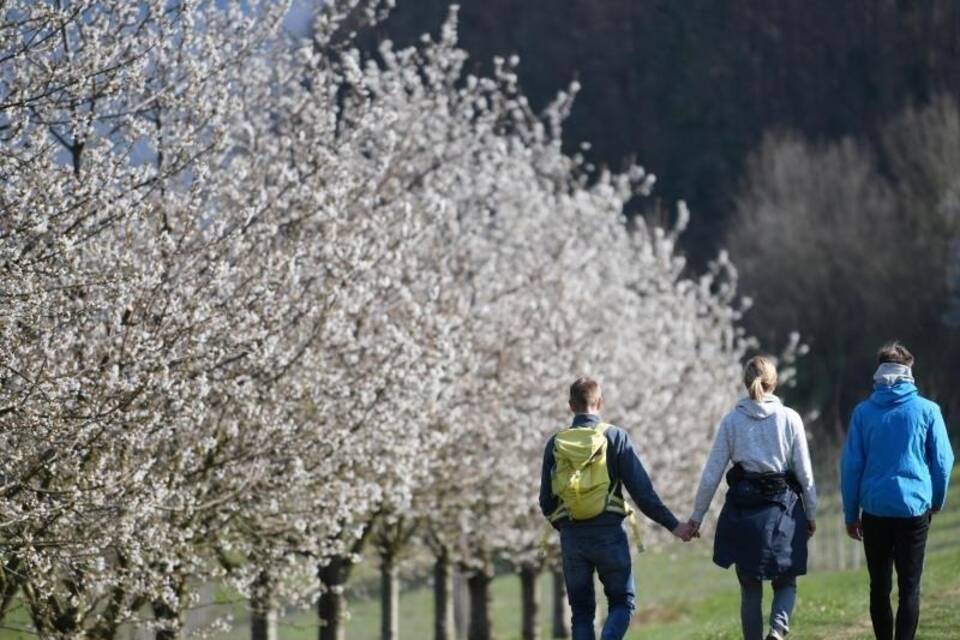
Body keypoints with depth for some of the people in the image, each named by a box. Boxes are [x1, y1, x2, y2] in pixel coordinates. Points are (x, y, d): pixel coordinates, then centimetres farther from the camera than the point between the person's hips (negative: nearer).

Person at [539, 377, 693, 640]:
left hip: (572, 538, 2)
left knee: (581, 609, 12)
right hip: (609, 534, -2)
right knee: (622, 601, 9)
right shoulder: (615, 437, -4)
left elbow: (546, 502, 8)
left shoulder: (555, 444, 4)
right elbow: (642, 490, -7)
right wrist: (672, 524, -1)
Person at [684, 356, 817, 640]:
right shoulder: (789, 419, -2)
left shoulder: (731, 421, -1)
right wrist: (811, 514, 11)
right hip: (783, 508, -1)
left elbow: (712, 473, 0)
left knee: (750, 587, 11)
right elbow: (805, 472, 0)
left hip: (743, 510, 1)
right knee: (786, 582, 10)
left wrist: (697, 515, 8)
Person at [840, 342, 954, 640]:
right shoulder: (927, 410, -3)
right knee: (909, 588, 1)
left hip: (875, 509, 1)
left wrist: (851, 514, 9)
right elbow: (943, 461, 1)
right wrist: (936, 502, 17)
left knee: (879, 586, 12)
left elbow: (851, 465, 1)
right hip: (914, 508, -1)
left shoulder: (863, 412, -1)